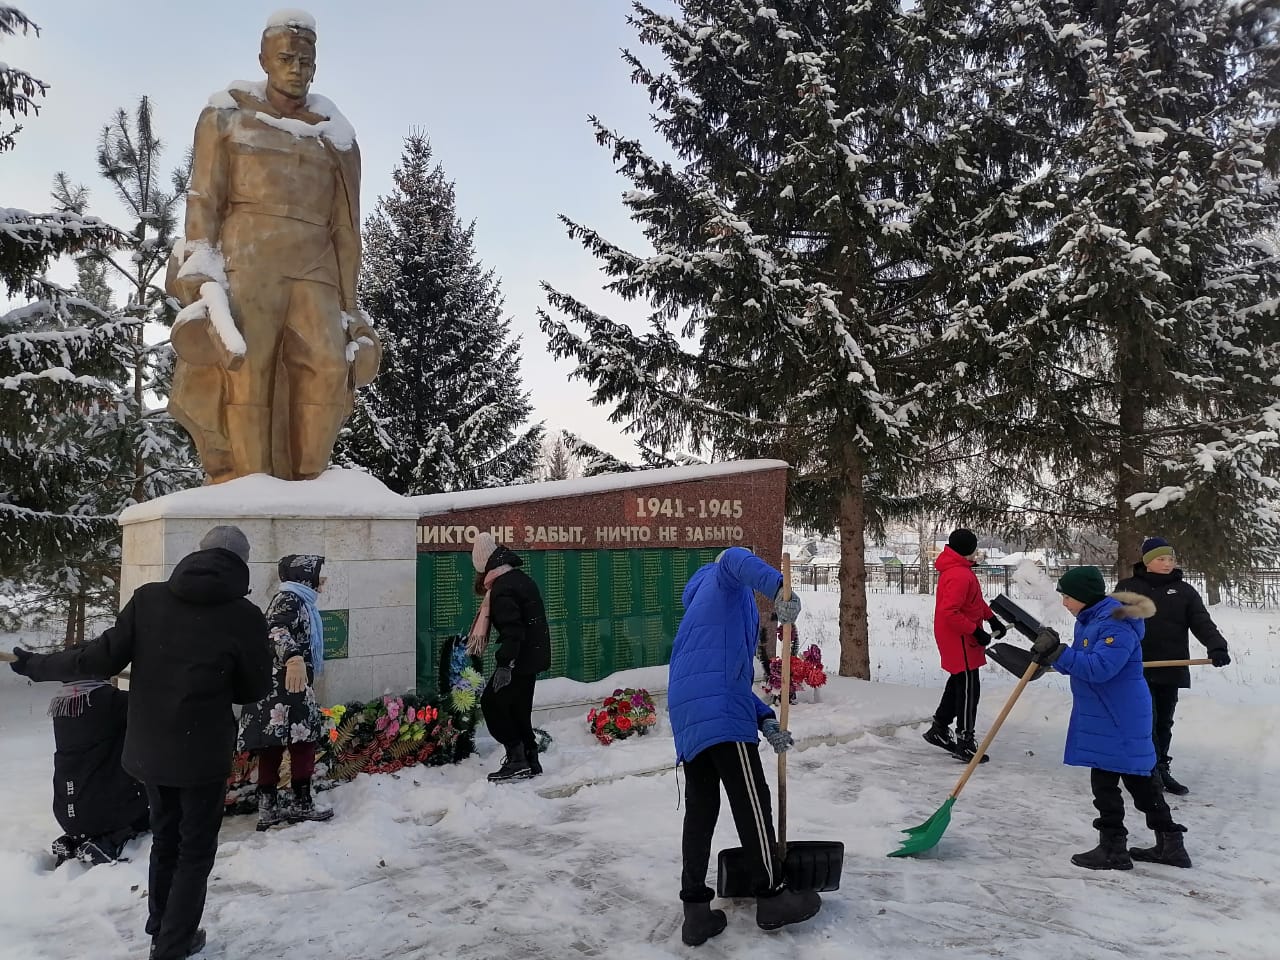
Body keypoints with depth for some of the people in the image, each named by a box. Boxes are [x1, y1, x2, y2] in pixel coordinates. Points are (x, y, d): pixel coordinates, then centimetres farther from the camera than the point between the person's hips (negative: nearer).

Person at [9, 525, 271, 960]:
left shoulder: (148, 598, -7)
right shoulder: (244, 616, -16)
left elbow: (103, 658, -4)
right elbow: (255, 689, -6)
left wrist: (37, 665, 11)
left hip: (147, 748, 5)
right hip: (203, 754, -4)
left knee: (165, 838, 24)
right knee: (196, 847, 14)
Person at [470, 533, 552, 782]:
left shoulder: (502, 589, -19)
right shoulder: (521, 577, 11)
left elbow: (512, 630, -26)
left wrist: (504, 663, -27)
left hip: (520, 657, -10)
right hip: (535, 653, 10)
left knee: (492, 702, -3)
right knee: (518, 706, 16)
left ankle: (517, 759, -4)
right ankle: (530, 761, 21)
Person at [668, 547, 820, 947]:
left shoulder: (700, 609, 34)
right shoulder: (726, 582, 12)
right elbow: (736, 558, -17)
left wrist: (764, 719, 17)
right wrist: (777, 587, -34)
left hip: (686, 711, 9)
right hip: (721, 712, -8)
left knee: (699, 807, 11)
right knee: (751, 800, 2)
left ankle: (695, 910, 12)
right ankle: (771, 897, 12)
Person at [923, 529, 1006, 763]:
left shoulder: (958, 569, 10)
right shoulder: (960, 575, -25)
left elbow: (974, 601, 21)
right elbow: (949, 612, -30)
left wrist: (991, 618, 11)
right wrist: (975, 631, -23)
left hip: (958, 638, 11)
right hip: (959, 639, -11)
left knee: (958, 682, 21)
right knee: (968, 688, -3)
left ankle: (939, 729, 32)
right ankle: (965, 742, 5)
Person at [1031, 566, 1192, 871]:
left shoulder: (1116, 625, -22)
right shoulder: (1089, 619, 10)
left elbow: (1098, 669, -31)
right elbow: (1080, 664, 13)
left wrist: (1058, 652, -30)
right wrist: (1052, 656, -5)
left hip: (1118, 717, -10)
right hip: (1102, 714, 10)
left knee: (1105, 780, -1)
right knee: (1139, 778, 17)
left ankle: (1113, 849, 10)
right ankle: (1169, 844, 28)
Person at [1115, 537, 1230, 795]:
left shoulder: (1184, 591, 7)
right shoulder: (1127, 588, 3)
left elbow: (1202, 622, -3)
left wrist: (1216, 647, -20)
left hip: (1171, 669, 3)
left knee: (1164, 722, 12)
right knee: (1147, 720, -8)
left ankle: (1160, 770, 24)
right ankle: (1154, 770, -1)